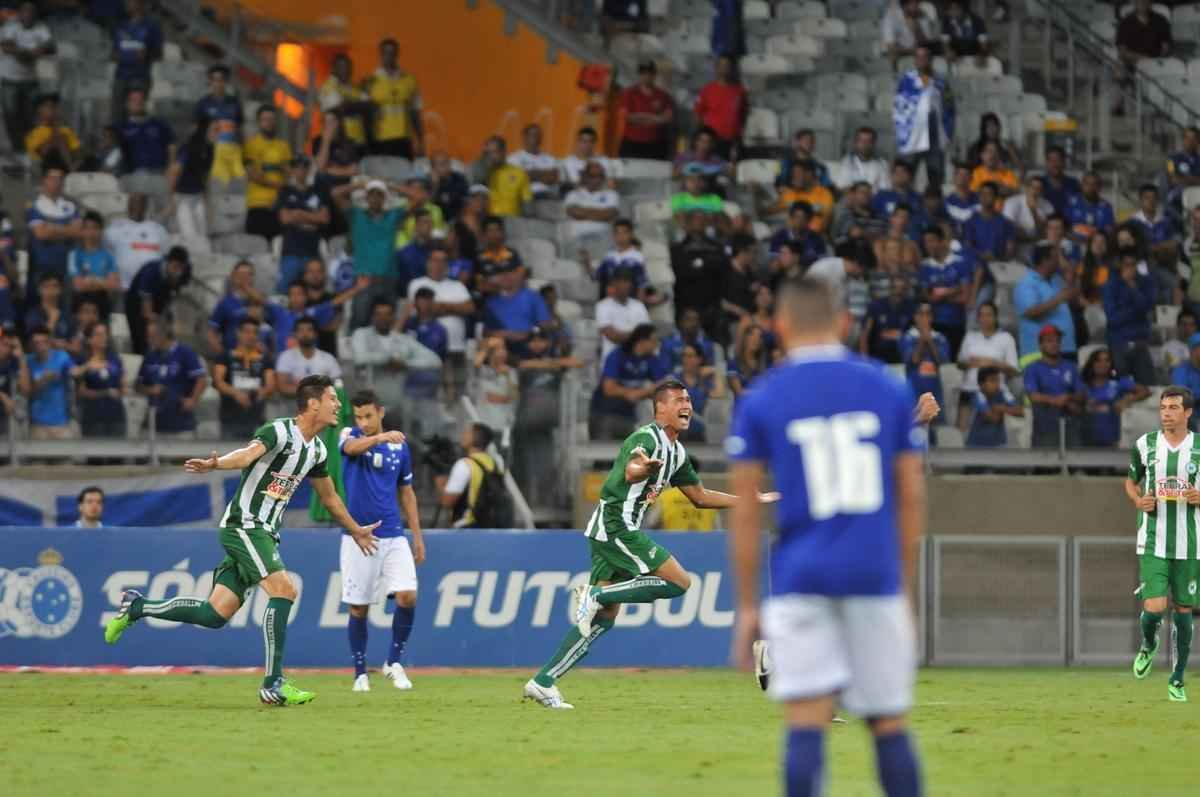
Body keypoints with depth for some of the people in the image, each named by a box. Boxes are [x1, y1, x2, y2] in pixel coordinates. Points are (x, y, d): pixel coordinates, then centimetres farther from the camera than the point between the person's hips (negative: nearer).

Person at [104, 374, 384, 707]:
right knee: (284, 590, -21)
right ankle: (273, 685, -19)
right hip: (243, 525, -9)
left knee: (215, 614, 3)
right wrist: (215, 464, -53)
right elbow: (249, 453, -33)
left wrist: (355, 530, 40)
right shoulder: (279, 432, -13)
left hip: (264, 534, 9)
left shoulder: (316, 450, 14)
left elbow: (329, 496, 30)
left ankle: (136, 607, 20)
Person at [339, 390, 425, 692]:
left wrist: (418, 536, 14)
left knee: (407, 596, -12)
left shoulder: (400, 447, 8)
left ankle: (394, 662, 5)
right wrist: (380, 437, -47)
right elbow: (352, 447, -27)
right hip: (357, 537, -2)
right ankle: (360, 673, 15)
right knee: (358, 608, 1)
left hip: (393, 536, 2)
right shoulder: (349, 435, -1)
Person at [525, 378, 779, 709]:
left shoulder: (676, 452, 18)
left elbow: (700, 496, 29)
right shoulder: (648, 437, -13)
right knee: (679, 582, -14)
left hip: (611, 532, 10)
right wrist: (641, 468, -59)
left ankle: (543, 682, 5)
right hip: (616, 526, -10)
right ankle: (596, 594, -13)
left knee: (604, 617, 6)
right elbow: (631, 471, -34)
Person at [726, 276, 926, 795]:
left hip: (801, 577, -1)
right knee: (889, 724, 8)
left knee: (806, 726, -6)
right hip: (876, 577, 2)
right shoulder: (889, 391, 7)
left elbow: (746, 513, 1)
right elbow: (912, 497, 9)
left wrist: (746, 606, 6)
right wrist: (906, 588, 17)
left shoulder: (760, 403, 2)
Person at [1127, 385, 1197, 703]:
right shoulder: (1145, 445, 1)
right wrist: (1138, 500, -5)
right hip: (1153, 542, 0)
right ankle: (1148, 645, 22)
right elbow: (1131, 482, 16)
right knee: (1154, 608, -13)